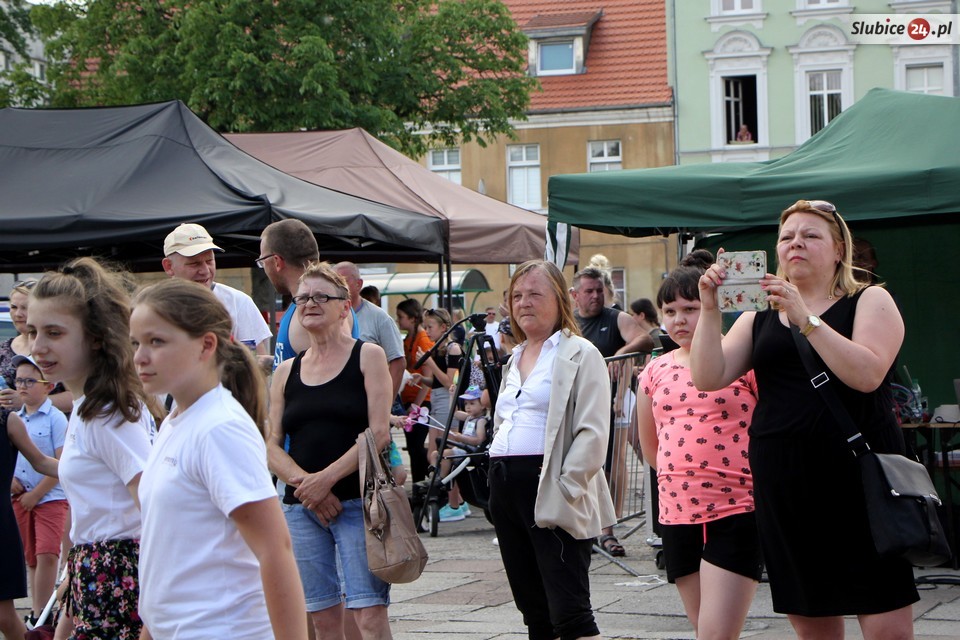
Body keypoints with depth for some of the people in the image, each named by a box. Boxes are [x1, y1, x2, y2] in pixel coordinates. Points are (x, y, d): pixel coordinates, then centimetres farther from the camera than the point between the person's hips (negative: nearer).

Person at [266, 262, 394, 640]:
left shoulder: (367, 357, 3)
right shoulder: (286, 372, 14)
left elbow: (379, 433, -6)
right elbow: (271, 446, 9)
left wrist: (326, 478, -13)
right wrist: (302, 480, -11)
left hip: (357, 501, -4)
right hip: (300, 507, 4)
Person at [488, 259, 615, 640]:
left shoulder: (579, 355, -4)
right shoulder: (515, 359, 20)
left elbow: (592, 433, -12)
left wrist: (564, 488, -19)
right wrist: (499, 473, 14)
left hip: (551, 496, -8)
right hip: (505, 488, 8)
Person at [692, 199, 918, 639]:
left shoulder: (869, 302, 5)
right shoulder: (759, 318, 15)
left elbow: (868, 374, -14)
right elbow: (708, 378, 2)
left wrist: (805, 318, -18)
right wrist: (709, 309, -9)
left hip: (859, 478, -4)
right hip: (784, 485, 4)